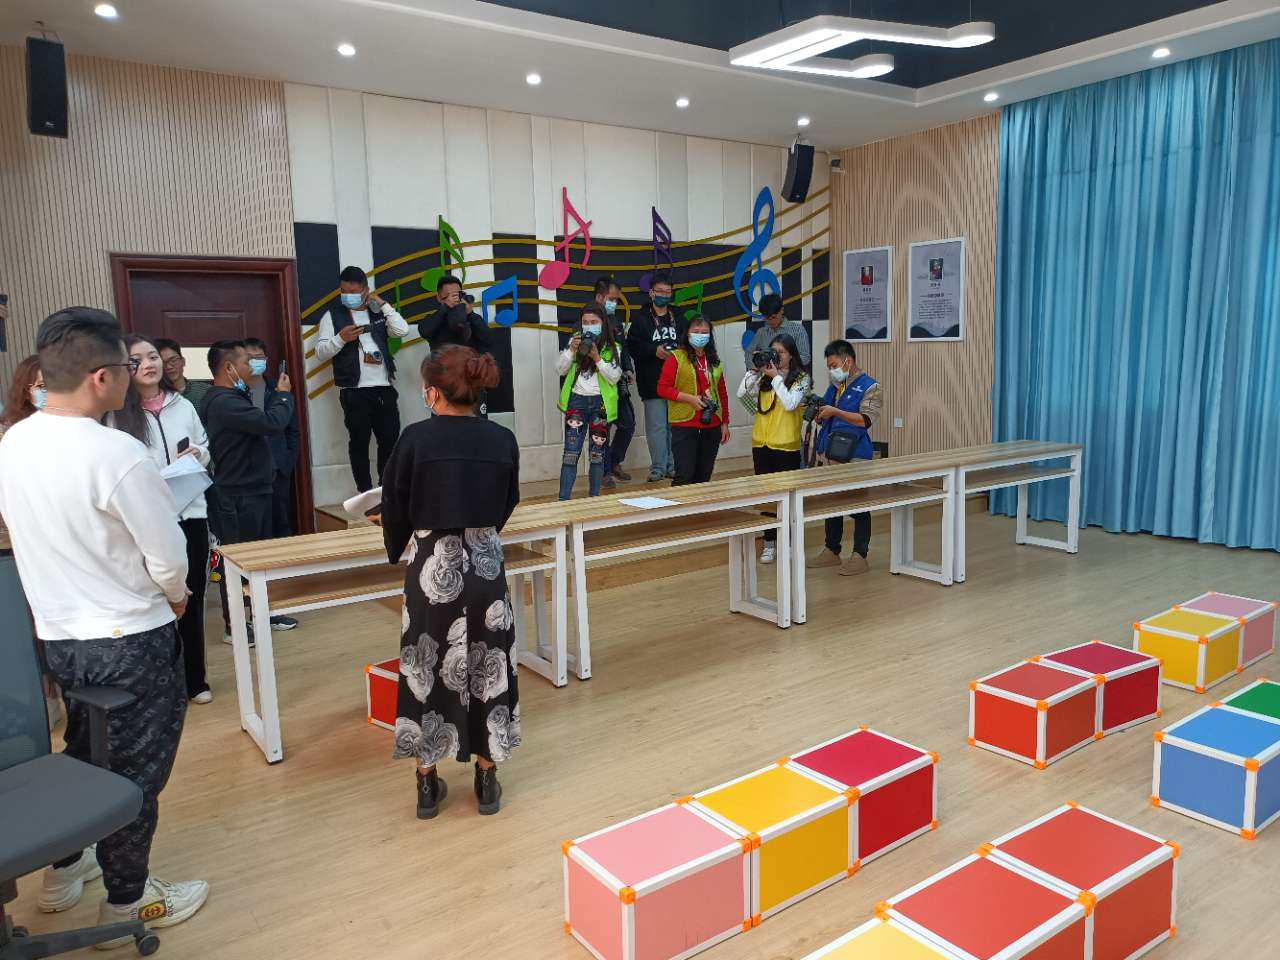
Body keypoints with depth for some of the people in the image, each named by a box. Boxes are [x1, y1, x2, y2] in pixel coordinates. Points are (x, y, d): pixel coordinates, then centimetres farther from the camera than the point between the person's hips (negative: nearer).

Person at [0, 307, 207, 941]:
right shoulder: (118, 455, -26)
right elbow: (169, 560, -19)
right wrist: (174, 597, 4)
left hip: (56, 633, 7)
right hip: (131, 641, -7)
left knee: (83, 750, 27)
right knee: (135, 770, 11)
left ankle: (64, 869, 45)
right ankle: (126, 901, 29)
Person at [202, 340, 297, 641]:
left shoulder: (230, 398, 13)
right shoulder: (224, 402, -22)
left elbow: (260, 422, 16)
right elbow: (272, 423, -26)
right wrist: (284, 394, -11)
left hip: (253, 491, 11)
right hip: (238, 497, -11)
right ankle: (234, 626, 10)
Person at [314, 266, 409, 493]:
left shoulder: (378, 313, 13)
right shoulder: (332, 316, 4)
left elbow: (402, 330, -3)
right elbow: (320, 352, -2)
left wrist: (382, 303, -2)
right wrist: (341, 338, -18)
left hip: (385, 388, 3)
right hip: (354, 391, -3)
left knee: (390, 439, 7)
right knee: (359, 442, 3)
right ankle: (365, 492, 11)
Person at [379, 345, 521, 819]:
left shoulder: (417, 438, -12)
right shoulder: (503, 440, -4)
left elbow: (394, 508, -1)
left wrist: (396, 549, 19)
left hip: (433, 565, -2)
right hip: (486, 562, 2)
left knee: (428, 666, 11)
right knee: (487, 664, 12)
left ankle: (428, 782, 21)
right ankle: (487, 777, 22)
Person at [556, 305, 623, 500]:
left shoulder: (612, 347, 3)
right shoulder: (575, 341, 7)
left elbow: (614, 378, -6)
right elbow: (559, 370, 3)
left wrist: (597, 358, -16)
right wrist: (571, 350, -11)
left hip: (601, 403, 0)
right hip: (577, 400, 0)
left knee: (597, 452, 7)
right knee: (571, 452, -5)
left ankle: (594, 497, 18)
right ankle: (563, 499, -3)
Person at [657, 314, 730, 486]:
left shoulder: (714, 361, 15)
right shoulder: (676, 357, -1)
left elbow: (722, 394, 19)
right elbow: (662, 388, -7)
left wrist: (725, 422, 16)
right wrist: (690, 398, -16)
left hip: (711, 426, 5)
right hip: (685, 425, -5)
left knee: (704, 476, 8)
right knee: (685, 475, -7)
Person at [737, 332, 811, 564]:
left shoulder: (801, 378, -2)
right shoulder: (764, 376, 9)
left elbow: (790, 403, -16)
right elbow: (742, 393, -1)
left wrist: (776, 377, -14)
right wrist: (754, 371, -10)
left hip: (787, 445, -4)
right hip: (761, 443, 4)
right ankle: (769, 542, 17)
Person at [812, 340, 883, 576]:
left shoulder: (870, 386, -6)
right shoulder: (834, 386, 16)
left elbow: (866, 419, -16)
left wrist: (835, 412, -20)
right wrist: (818, 412, 1)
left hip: (855, 457, -8)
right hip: (830, 455, 8)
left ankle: (860, 556, 8)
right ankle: (831, 551, 25)